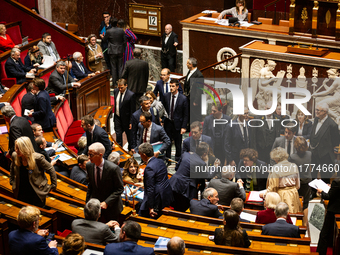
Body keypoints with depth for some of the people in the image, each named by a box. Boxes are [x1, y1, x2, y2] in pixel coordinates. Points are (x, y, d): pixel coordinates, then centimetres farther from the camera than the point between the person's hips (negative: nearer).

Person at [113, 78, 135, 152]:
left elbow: (132, 110, -17)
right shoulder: (116, 91, -3)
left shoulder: (131, 95, -21)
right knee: (118, 134, 11)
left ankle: (131, 150, 32)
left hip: (126, 118, -4)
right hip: (117, 117, 4)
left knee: (129, 135, 14)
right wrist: (115, 112, 14)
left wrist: (131, 122, -16)